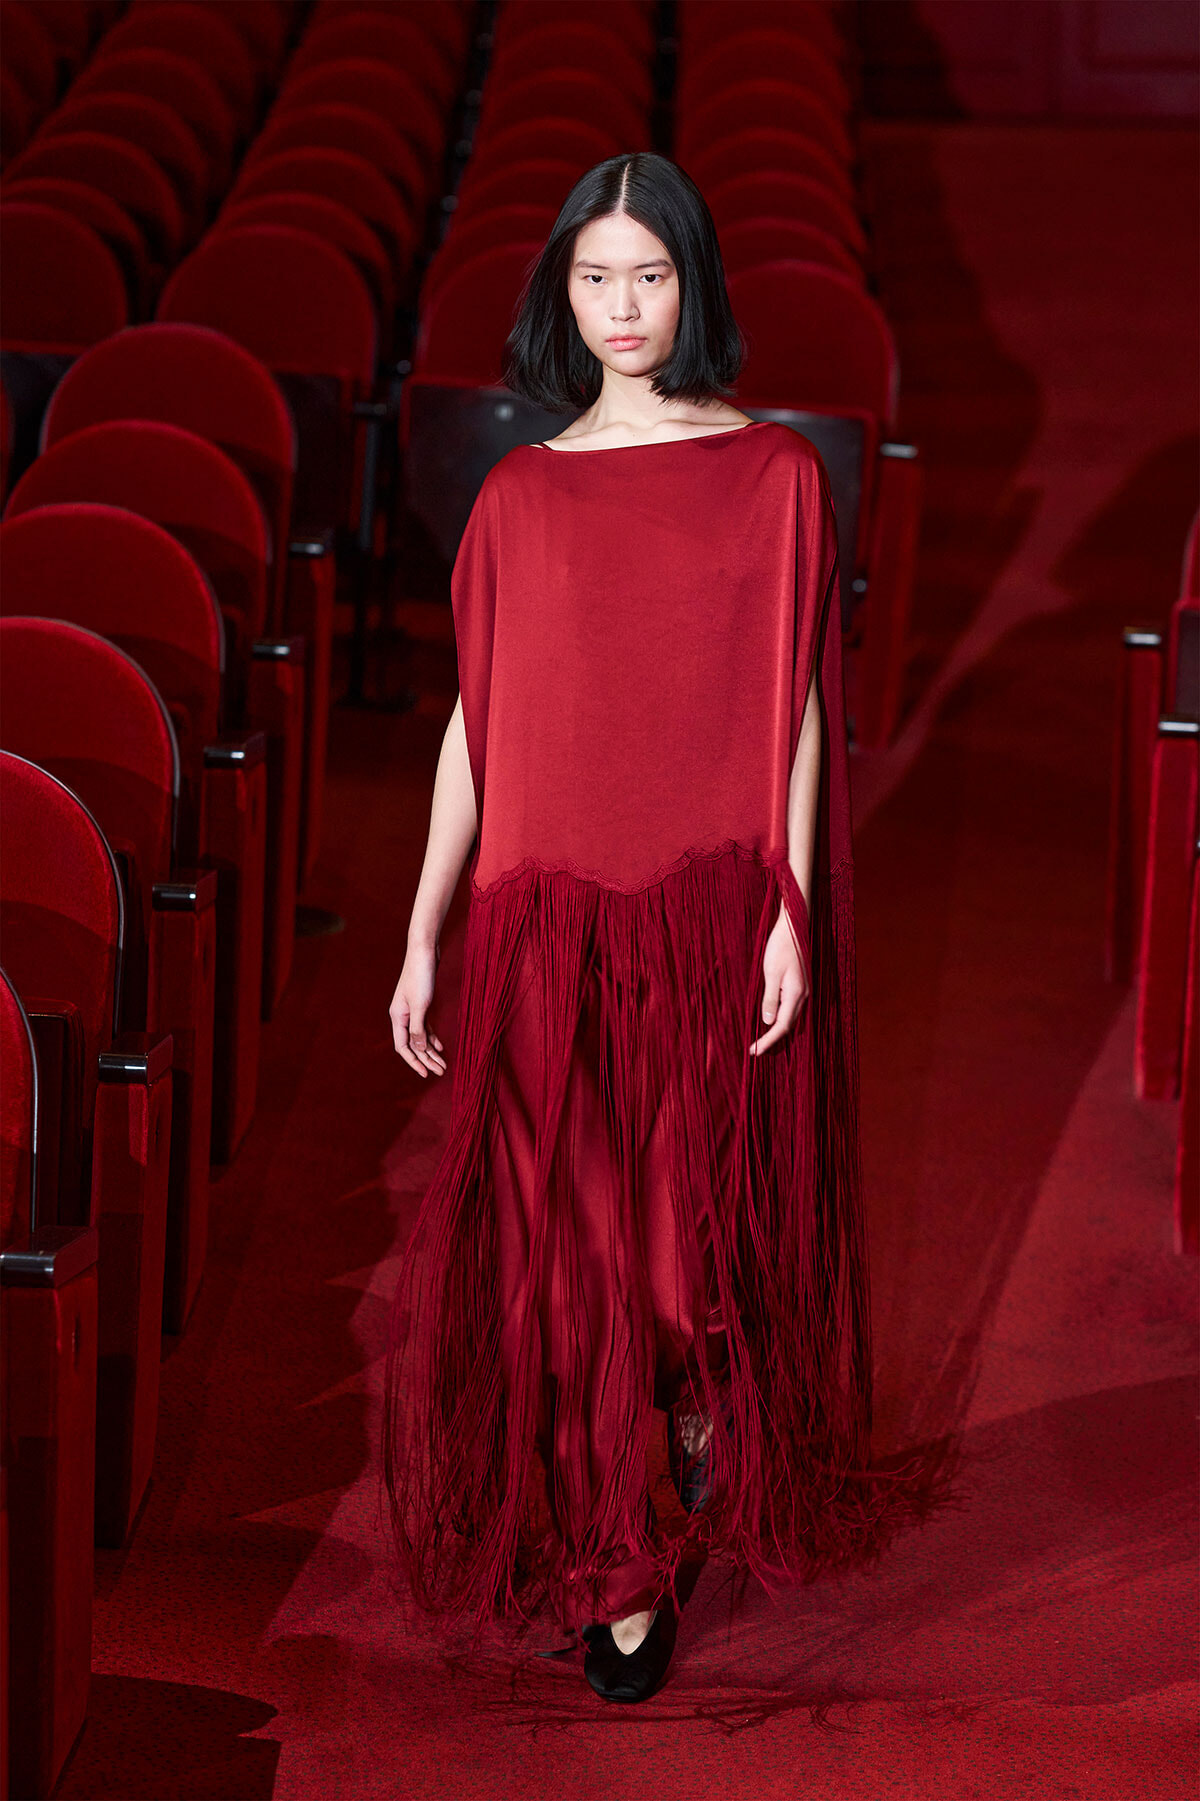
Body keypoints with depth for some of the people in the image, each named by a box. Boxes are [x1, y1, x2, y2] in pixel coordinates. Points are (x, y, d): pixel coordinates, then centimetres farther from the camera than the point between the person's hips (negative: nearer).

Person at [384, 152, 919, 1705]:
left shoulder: (774, 476, -1)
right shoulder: (521, 496, 3)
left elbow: (797, 711, 0)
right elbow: (478, 723, 5)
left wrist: (789, 913, -6)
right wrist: (423, 937, 3)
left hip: (715, 911, -1)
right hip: (553, 917, 1)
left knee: (709, 1215, 8)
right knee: (568, 1238, 3)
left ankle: (722, 1474, 36)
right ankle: (617, 1562, 16)